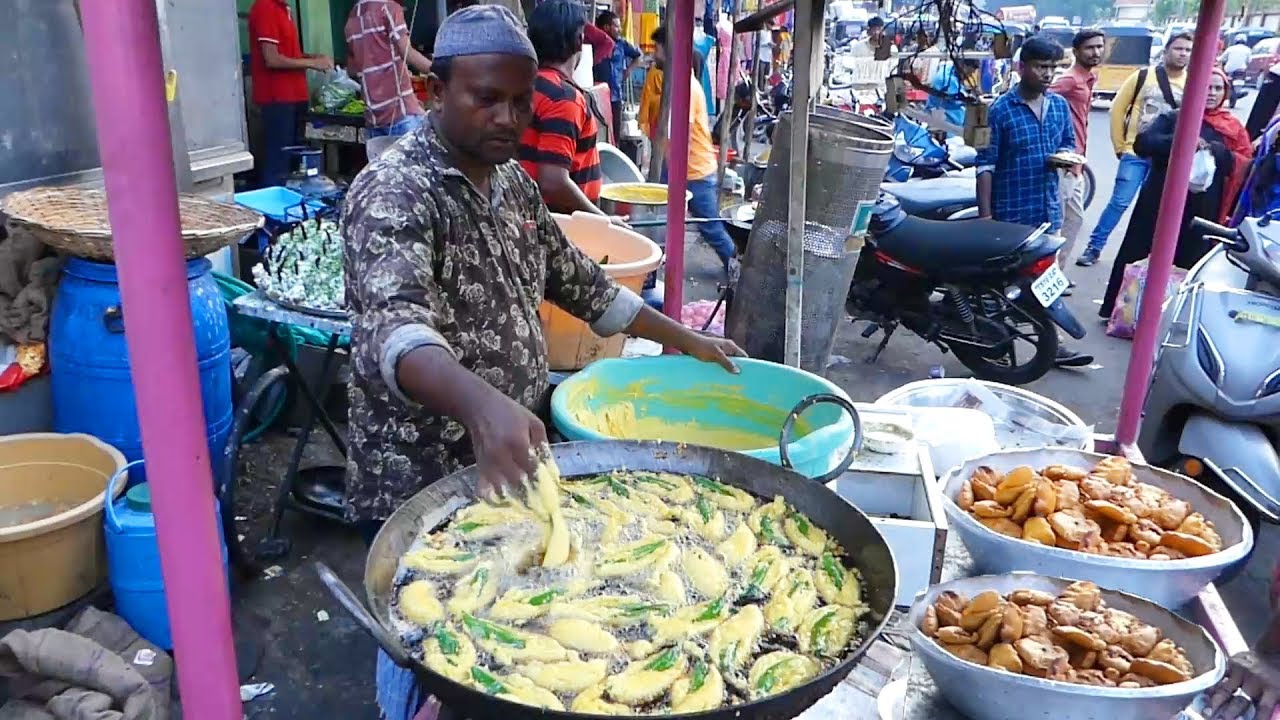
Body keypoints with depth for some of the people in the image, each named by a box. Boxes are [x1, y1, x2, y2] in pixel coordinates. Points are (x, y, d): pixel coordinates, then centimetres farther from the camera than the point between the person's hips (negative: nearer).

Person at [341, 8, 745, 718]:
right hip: (420, 481, -7)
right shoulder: (393, 192, -20)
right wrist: (479, 401, -56)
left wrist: (682, 337, 18)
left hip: (509, 466, 7)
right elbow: (391, 327, -37)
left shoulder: (511, 181, 6)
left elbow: (574, 278, 18)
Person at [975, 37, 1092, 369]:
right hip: (1011, 211, -5)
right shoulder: (1001, 109, -10)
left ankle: (1051, 344, 19)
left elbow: (1069, 142, 21)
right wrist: (985, 214, -15)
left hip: (1048, 208, 5)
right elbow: (985, 164, -11)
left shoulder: (1060, 105, 8)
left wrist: (1066, 155, -5)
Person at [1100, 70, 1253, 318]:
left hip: (1201, 211, 1)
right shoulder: (1173, 118, 4)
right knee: (1135, 256, 3)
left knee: (1187, 263, 7)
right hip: (1159, 204, -1)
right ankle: (1114, 310, 14)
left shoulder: (1234, 128, 9)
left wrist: (1217, 151, -18)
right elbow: (1142, 143, -12)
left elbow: (1246, 167, -1)